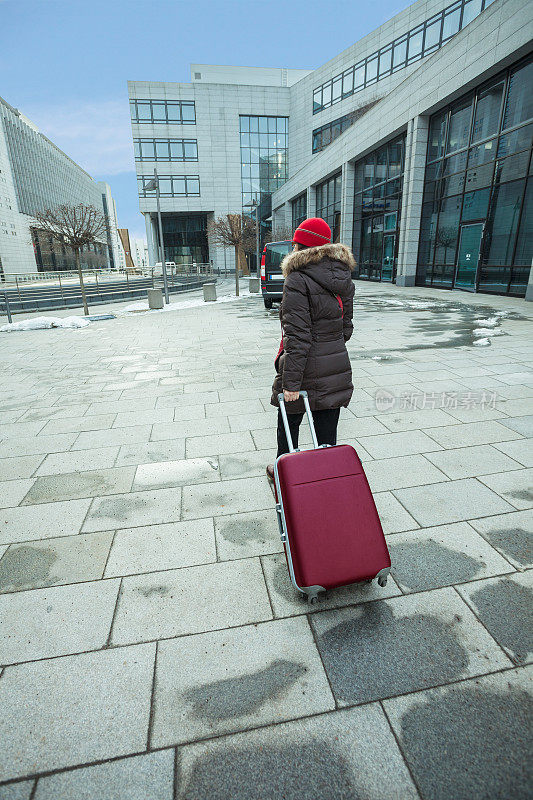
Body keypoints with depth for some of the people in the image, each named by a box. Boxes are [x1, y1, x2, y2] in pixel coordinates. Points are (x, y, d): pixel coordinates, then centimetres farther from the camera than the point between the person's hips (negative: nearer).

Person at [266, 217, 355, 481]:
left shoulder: (298, 281, -15)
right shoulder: (344, 280, 7)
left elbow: (297, 336, -21)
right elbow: (346, 327, 13)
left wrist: (291, 382, -20)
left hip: (306, 370, -6)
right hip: (337, 369, 6)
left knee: (288, 424, 17)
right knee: (327, 434, 15)